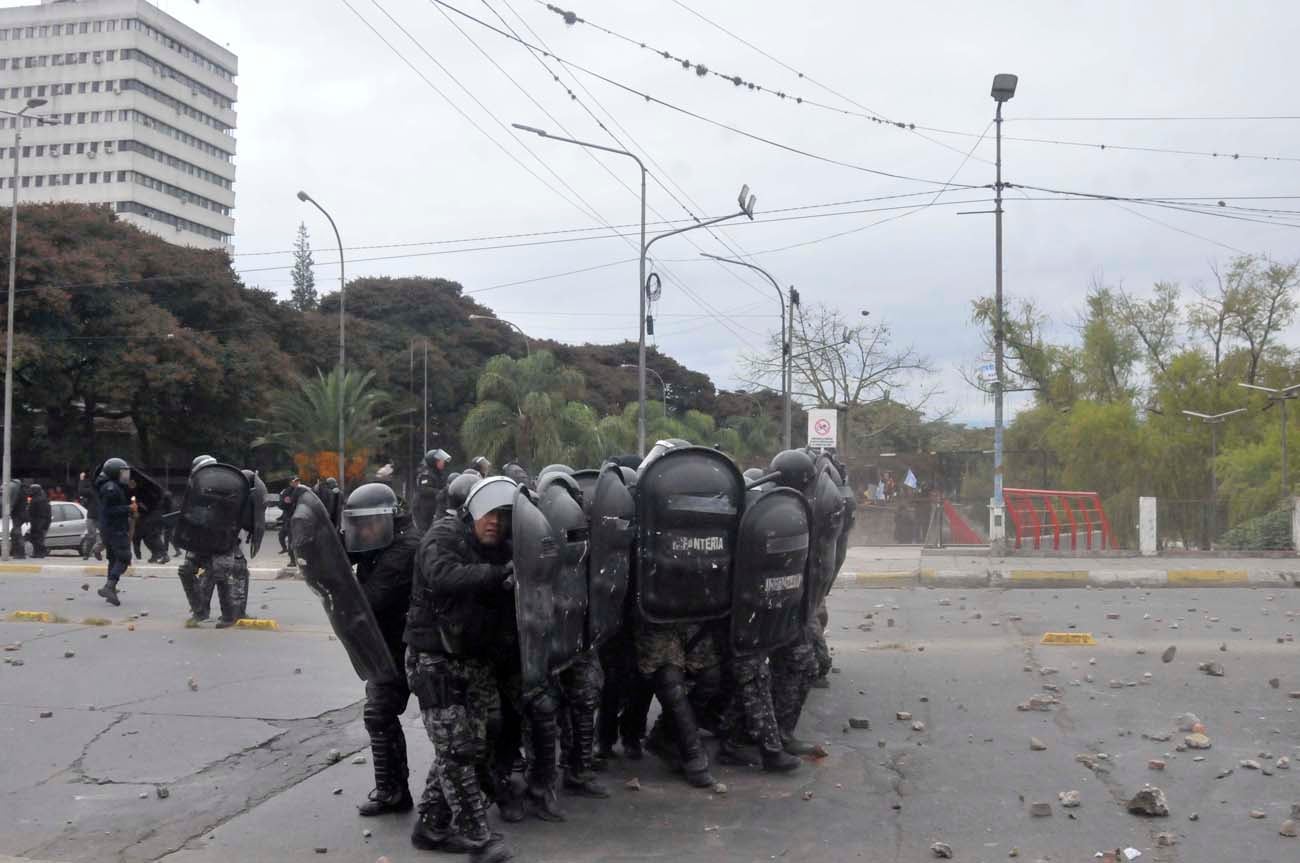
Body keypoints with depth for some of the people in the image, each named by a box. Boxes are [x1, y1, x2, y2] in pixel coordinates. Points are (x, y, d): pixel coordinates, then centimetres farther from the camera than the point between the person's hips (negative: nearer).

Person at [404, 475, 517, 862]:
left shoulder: (502, 552, 10)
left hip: (477, 663, 7)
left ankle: (431, 827, 23)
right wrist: (499, 575, -37)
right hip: (435, 660, -7)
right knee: (456, 749, -8)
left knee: (473, 746, 10)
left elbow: (509, 609, 7)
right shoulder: (444, 536, -10)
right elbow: (443, 575, -31)